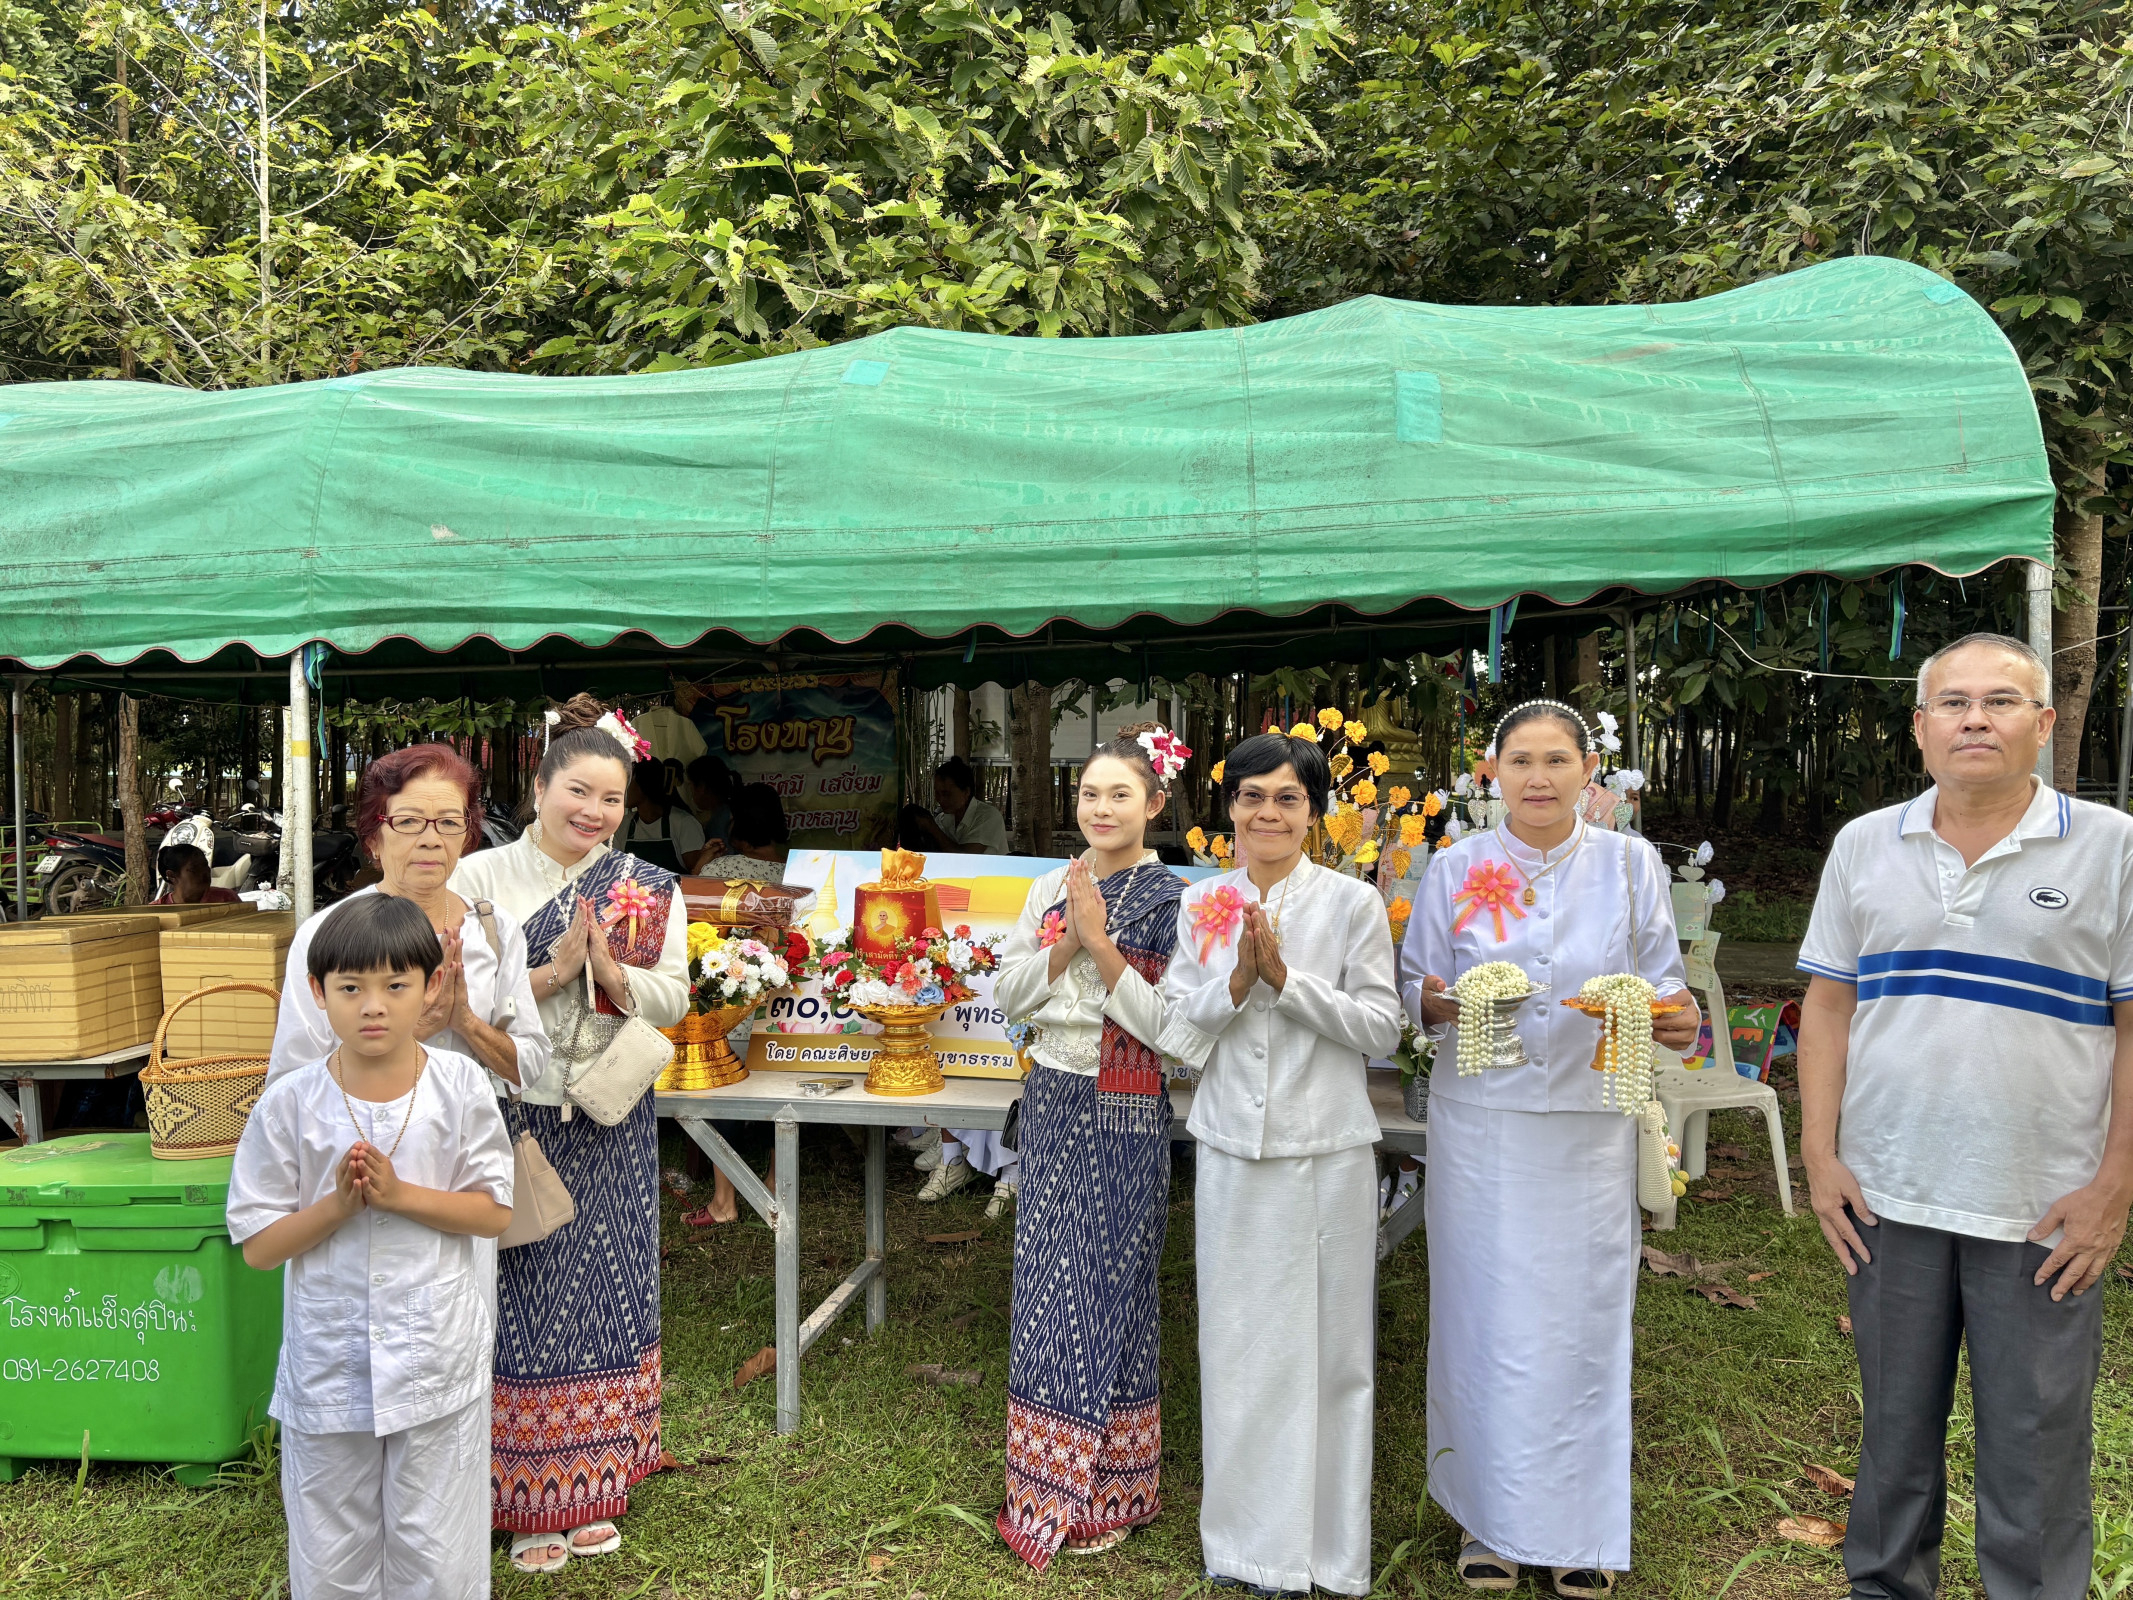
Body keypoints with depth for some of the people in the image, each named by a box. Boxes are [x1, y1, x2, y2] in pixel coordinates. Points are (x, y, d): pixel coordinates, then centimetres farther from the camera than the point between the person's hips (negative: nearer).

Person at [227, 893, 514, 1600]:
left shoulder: (460, 1085, -8)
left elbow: (494, 1212, -5)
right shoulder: (289, 1103, -8)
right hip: (328, 1362, 1)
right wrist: (341, 1202, -19)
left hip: (437, 1358, -1)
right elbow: (258, 1244, -4)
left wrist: (399, 1193, -18)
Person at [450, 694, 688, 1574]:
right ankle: (529, 1497, 18)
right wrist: (554, 972, -19)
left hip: (610, 1123, 3)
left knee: (604, 1293, 10)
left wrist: (609, 970, -18)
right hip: (514, 1114, -2)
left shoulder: (650, 889, 5)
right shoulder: (482, 876, -2)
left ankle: (591, 1481, 26)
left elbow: (672, 999, -1)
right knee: (522, 1294, 3)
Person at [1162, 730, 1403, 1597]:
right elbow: (1178, 1026, 2)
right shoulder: (1201, 904, 5)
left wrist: (1284, 977, -17)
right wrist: (1239, 979, -15)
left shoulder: (1353, 903, -3)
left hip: (1327, 1151, -2)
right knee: (1238, 1344, 12)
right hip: (1232, 1150, 3)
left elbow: (1382, 1028, -7)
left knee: (1327, 1345, 6)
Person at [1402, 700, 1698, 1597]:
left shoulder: (1631, 865, 3)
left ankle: (1581, 1526, 23)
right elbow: (1411, 988, 7)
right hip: (1482, 1125, 0)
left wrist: (1675, 1020, -17)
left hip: (1591, 1127, 0)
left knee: (1584, 1317, 6)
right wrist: (1441, 1005, -16)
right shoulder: (1455, 869, 3)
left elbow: (1664, 984, 5)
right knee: (1487, 1317, 5)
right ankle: (1490, 1514, 23)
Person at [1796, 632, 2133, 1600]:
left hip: (2045, 1210, -2)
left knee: (2037, 1443, 8)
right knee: (1895, 1422, 16)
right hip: (1887, 1194, 3)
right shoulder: (1864, 847, 5)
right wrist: (1820, 1155, 1)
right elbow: (1828, 1008, 7)